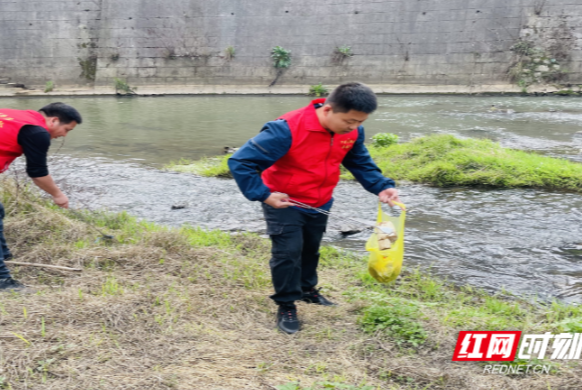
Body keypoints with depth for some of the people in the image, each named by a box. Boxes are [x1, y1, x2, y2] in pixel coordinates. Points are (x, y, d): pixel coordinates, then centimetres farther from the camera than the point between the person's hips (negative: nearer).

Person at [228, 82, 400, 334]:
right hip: (284, 203, -6)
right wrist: (263, 195, -32)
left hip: (320, 204, 6)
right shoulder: (287, 130, -35)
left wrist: (381, 187, -13)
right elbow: (241, 162, -32)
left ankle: (307, 288, 46)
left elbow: (361, 163, 3)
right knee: (288, 252, -9)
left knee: (311, 248, 22)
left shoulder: (352, 132, -15)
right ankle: (286, 306, 11)